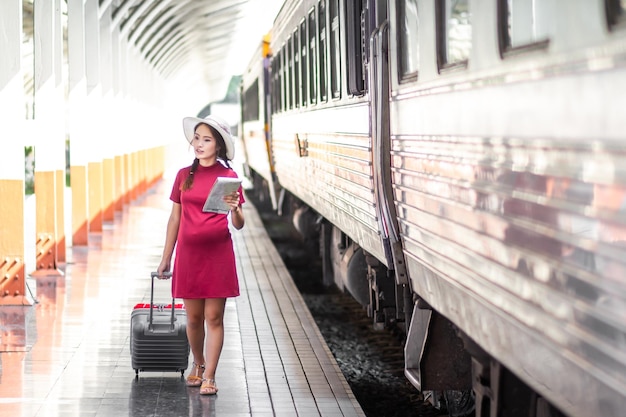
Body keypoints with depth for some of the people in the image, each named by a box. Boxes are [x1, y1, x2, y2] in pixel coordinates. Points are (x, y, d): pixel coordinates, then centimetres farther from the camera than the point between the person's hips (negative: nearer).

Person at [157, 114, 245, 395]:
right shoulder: (184, 175, 7)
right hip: (189, 253, 2)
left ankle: (209, 377, 4)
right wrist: (166, 258, 12)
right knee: (193, 317, 8)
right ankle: (197, 364, 32)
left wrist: (234, 209, -22)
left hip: (218, 254, -2)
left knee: (214, 317, -2)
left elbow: (238, 224, 1)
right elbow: (175, 219, 12)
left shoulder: (228, 177, 0)